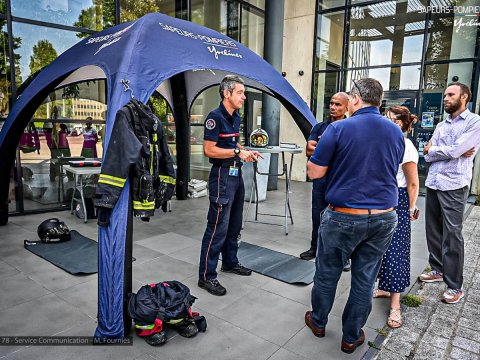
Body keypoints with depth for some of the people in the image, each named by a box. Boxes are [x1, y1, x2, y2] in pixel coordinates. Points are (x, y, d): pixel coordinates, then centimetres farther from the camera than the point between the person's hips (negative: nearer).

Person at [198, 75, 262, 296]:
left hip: (236, 174, 9)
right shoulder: (215, 117, -13)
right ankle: (206, 276, 4)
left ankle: (230, 263, 33)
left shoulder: (235, 117, 14)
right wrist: (237, 152, -18)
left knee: (234, 225, 17)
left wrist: (246, 153, 7)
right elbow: (209, 150, -19)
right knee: (217, 227, -6)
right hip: (222, 175, -9)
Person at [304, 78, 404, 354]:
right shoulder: (397, 132, 4)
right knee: (365, 279, 14)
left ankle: (318, 322, 37)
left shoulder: (338, 129, -12)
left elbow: (314, 173, -10)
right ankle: (352, 337, 30)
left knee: (327, 273, 16)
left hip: (343, 216, -4)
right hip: (384, 218, 4)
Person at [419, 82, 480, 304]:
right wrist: (452, 152, -9)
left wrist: (433, 149, 1)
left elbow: (455, 151, -16)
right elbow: (428, 156, 6)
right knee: (432, 230, 12)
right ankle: (438, 269, 30)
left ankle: (455, 286, 8)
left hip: (454, 186, -6)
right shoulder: (441, 126, 15)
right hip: (433, 183, 6)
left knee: (452, 235, -3)